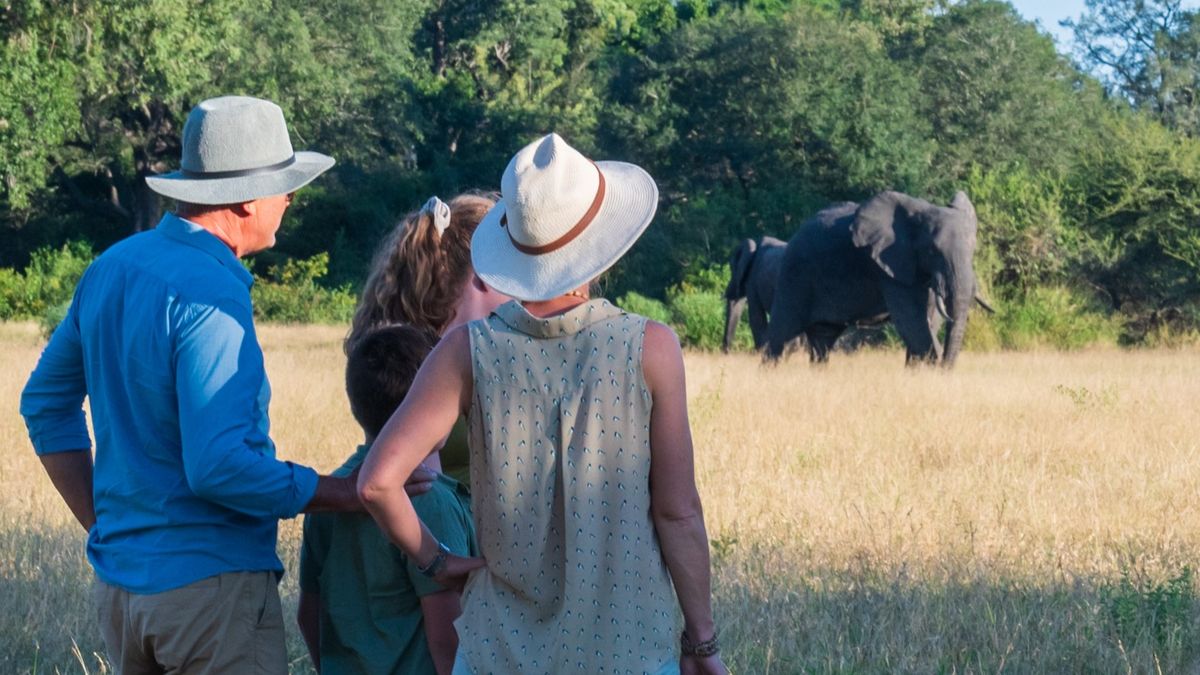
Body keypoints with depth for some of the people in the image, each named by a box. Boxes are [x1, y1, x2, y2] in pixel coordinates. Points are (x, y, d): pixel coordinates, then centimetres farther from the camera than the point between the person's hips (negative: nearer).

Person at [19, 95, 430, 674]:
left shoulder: (111, 269, 8)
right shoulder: (210, 299, -19)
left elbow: (46, 403, 19)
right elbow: (219, 467, -25)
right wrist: (340, 494, -14)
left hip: (118, 582, 9)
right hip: (210, 583, -9)